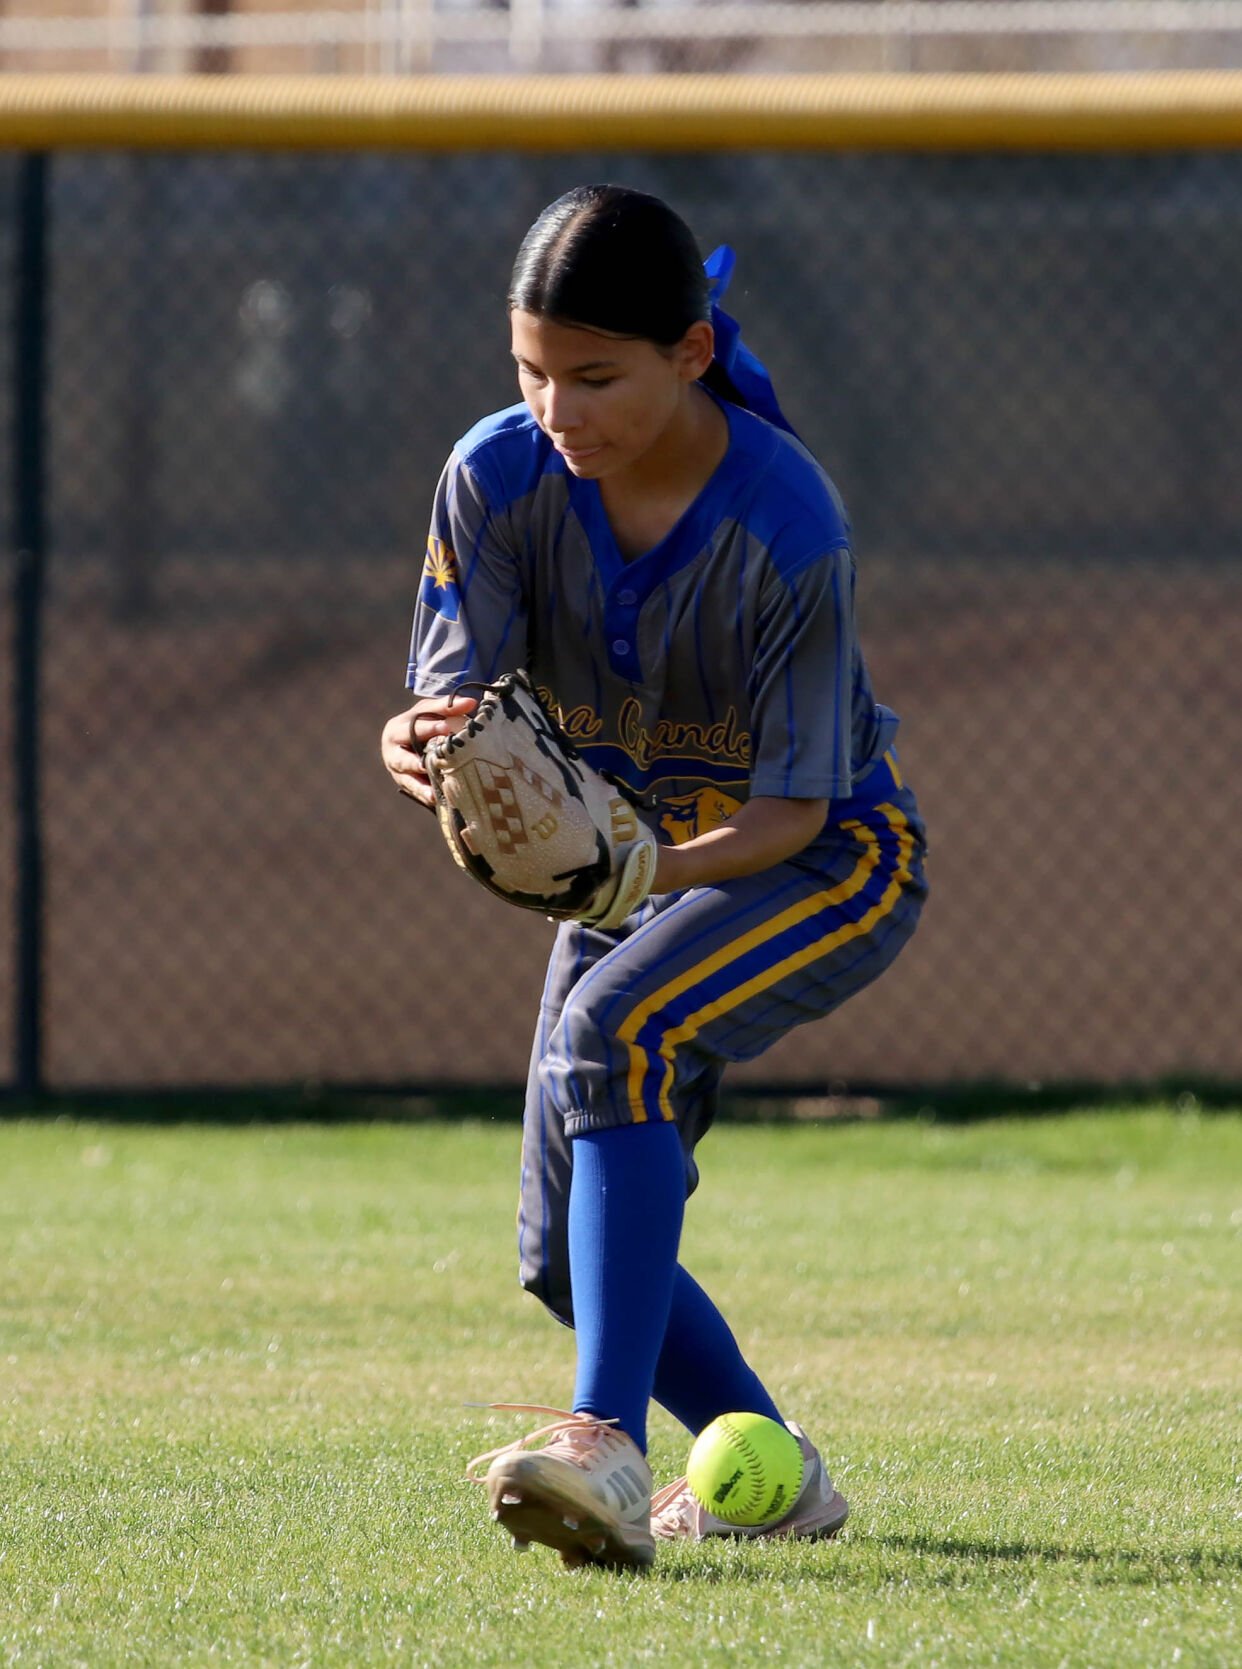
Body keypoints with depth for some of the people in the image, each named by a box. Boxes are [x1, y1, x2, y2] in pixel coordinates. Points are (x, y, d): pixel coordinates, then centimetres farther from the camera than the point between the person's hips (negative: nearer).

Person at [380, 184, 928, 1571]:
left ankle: (610, 1442, -44)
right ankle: (774, 1477, 30)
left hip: (827, 859, -7)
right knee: (565, 1252, 6)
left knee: (613, 1030, -36)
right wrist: (427, 744, -42)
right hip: (632, 858, 7)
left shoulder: (783, 524, -29)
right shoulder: (500, 477, -15)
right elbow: (457, 692, -16)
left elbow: (791, 808, -25)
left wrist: (642, 867, -44)